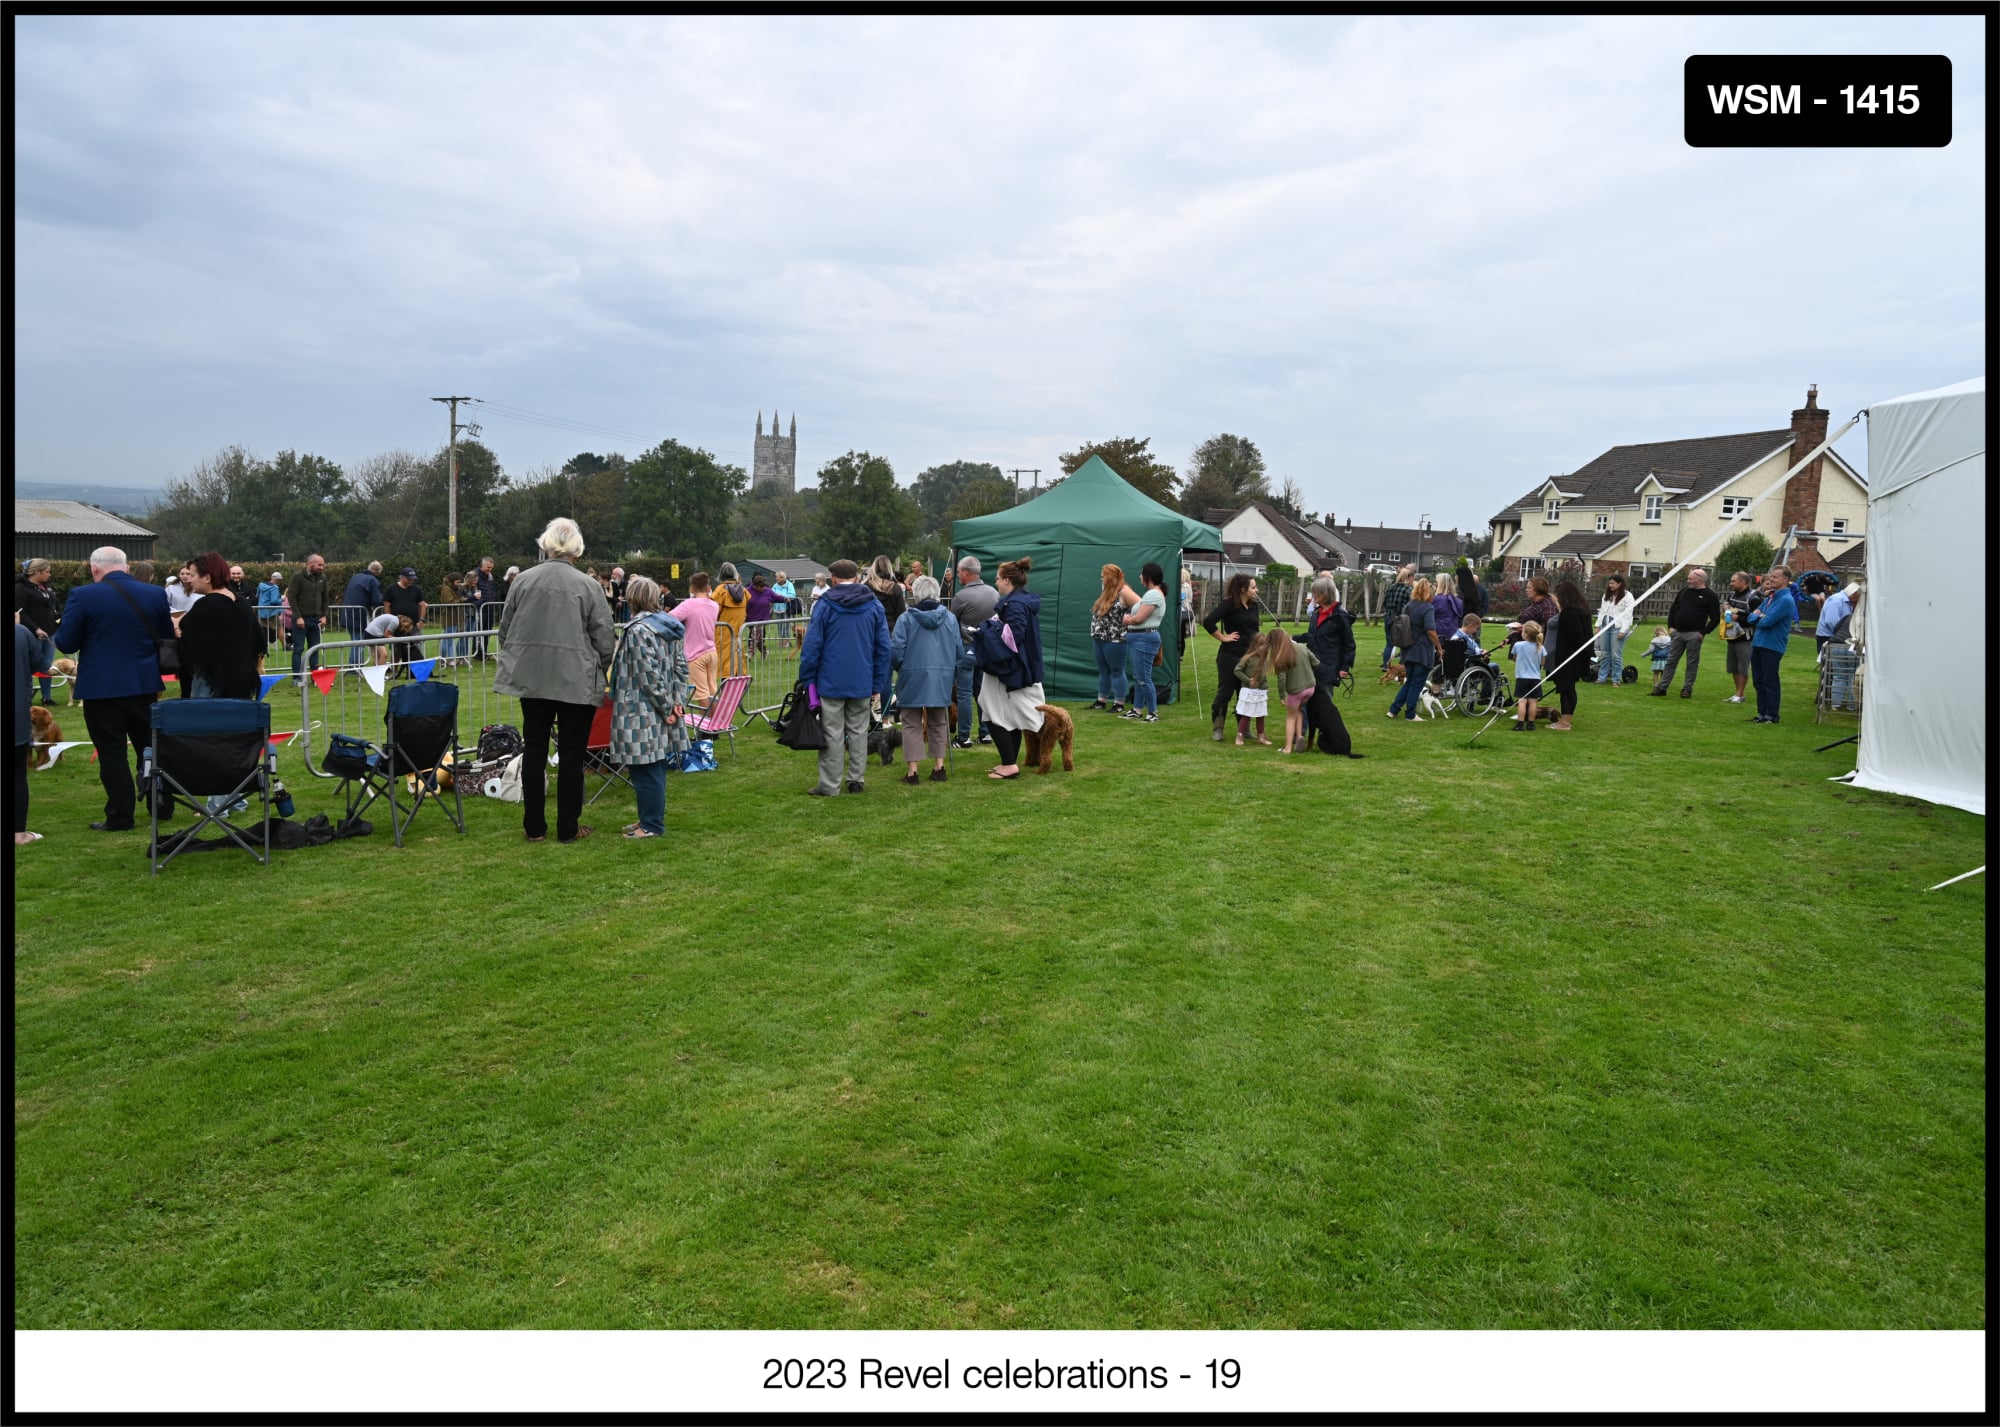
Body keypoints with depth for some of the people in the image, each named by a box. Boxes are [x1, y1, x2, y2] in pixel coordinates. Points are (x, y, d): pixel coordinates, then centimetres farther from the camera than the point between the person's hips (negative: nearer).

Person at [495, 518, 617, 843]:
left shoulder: (522, 580, 0)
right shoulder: (588, 585, -9)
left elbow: (505, 630, 9)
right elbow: (604, 640, -6)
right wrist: (598, 674, 11)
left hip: (531, 679, 3)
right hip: (577, 682, -3)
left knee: (534, 750, 12)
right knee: (571, 755, 6)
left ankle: (534, 826, 18)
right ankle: (567, 828, 12)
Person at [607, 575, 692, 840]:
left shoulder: (638, 631, -16)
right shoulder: (669, 625, 9)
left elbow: (649, 676, -20)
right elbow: (681, 667, 8)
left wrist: (666, 707, -13)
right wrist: (678, 702, 3)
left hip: (643, 713, -9)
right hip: (662, 712, 9)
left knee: (645, 769, -1)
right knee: (655, 766, 15)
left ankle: (651, 825, 6)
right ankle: (650, 818, 25)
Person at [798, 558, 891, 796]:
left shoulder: (824, 604, -4)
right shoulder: (874, 605, 5)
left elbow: (812, 646, -7)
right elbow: (883, 648, 5)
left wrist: (806, 680, 0)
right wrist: (879, 686, 9)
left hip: (831, 682, -3)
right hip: (863, 684, 3)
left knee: (832, 734, 1)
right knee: (858, 732, 12)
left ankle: (829, 785, 4)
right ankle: (857, 780, 15)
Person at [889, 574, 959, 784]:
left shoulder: (906, 618, -9)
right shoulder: (950, 618, 1)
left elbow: (896, 650, -10)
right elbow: (959, 649, 5)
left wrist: (897, 668, 10)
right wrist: (954, 672, 20)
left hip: (912, 678, -3)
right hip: (942, 679, 3)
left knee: (912, 724, 6)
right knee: (938, 723, 17)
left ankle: (912, 770, 2)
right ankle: (939, 767, 17)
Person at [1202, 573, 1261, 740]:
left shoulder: (1253, 605, 9)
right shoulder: (1229, 605, -13)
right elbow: (1208, 622, -20)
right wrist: (1223, 637, -13)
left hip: (1249, 656, 7)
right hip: (1230, 656, -7)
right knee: (1225, 693, 0)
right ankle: (1216, 730, 11)